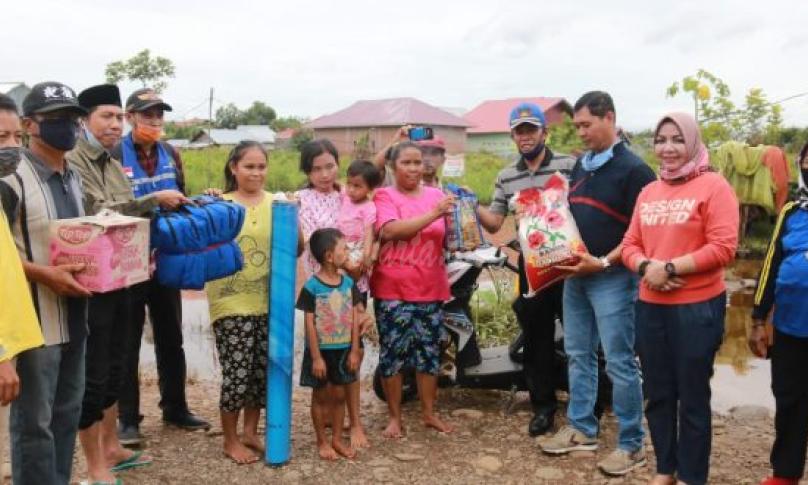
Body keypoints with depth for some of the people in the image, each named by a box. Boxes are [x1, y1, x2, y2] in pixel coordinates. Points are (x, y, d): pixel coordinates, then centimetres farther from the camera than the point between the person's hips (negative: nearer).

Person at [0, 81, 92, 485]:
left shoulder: (73, 178, 13)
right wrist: (44, 274, -22)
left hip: (73, 315, 8)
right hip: (34, 319, -8)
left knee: (67, 412, 17)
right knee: (34, 420, 2)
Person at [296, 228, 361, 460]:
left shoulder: (348, 283, 1)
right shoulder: (312, 287, -13)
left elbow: (354, 319, 4)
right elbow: (310, 324, -12)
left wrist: (354, 351, 1)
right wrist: (316, 357, -13)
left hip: (343, 350, 4)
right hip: (321, 350, -4)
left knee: (339, 395, 12)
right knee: (321, 396, 8)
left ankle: (337, 439, 25)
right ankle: (322, 442, 21)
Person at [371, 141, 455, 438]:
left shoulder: (435, 195, 10)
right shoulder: (384, 196, -2)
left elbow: (448, 238, 17)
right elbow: (390, 230, -21)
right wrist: (433, 214, -26)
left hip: (430, 289, 4)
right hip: (393, 290, -4)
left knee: (429, 351, 10)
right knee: (393, 352, 3)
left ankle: (429, 413, 24)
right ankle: (395, 417, 15)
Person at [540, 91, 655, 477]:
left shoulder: (633, 169, -11)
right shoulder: (580, 166, 13)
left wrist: (604, 262, -22)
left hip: (613, 278, -8)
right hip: (575, 275, 8)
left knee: (619, 363, -2)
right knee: (578, 355, 13)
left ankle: (631, 445, 10)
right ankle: (581, 429, 26)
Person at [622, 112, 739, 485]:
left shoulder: (713, 185, -8)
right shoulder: (648, 191, 10)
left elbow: (723, 248, -15)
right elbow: (630, 244, 10)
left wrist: (670, 268, -18)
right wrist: (647, 266, -11)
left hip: (697, 308, -5)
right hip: (650, 307, 6)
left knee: (693, 397, 7)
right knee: (658, 394, 16)